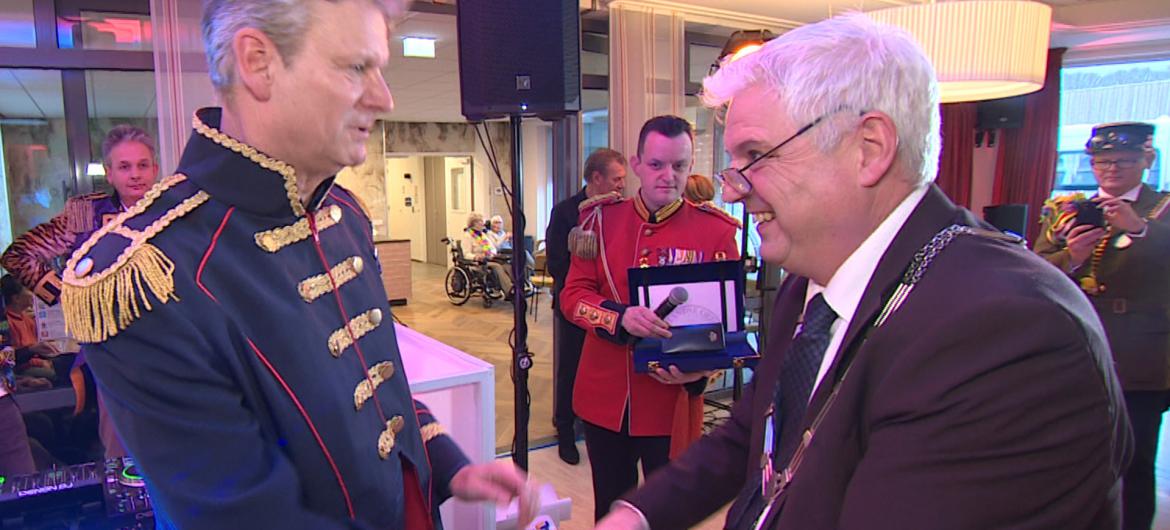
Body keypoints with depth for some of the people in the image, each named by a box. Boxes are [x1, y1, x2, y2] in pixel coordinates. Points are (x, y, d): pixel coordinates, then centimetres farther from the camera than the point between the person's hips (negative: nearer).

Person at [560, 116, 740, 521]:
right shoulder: (601, 219, 0)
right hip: (604, 398, 2)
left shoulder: (716, 230, -6)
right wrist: (622, 317, -24)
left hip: (671, 401, -2)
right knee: (610, 508, 18)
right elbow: (573, 295, -3)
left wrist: (699, 369, -21)